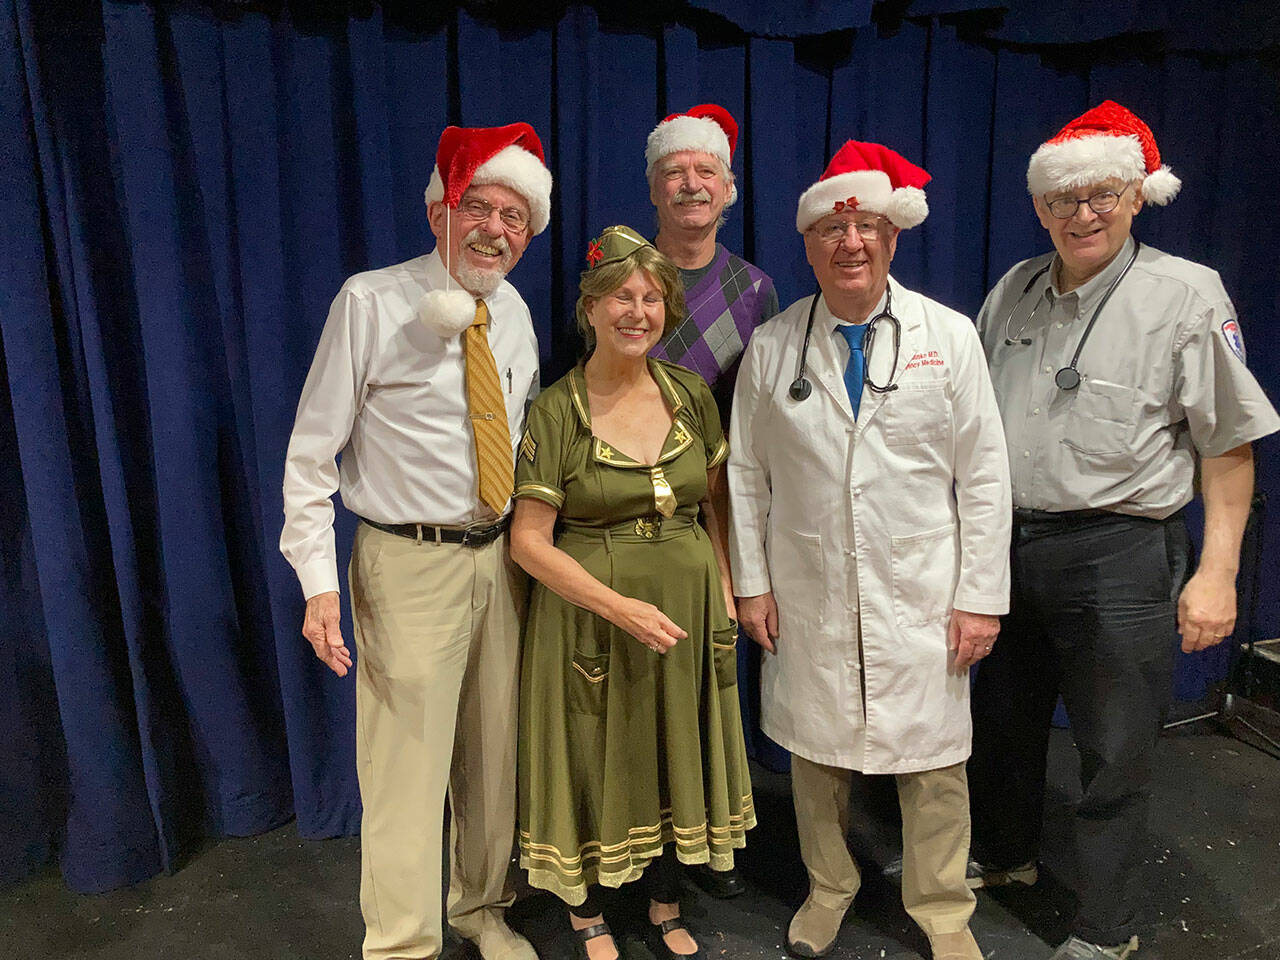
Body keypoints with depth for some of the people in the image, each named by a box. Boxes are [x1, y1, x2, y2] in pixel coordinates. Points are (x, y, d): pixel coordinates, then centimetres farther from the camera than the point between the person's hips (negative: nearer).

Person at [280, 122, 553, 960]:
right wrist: (319, 580, -13)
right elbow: (312, 452, -8)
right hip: (409, 564, -5)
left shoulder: (514, 315, 7)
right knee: (407, 762, 0)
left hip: (500, 555, 6)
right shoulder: (372, 303, -9)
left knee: (495, 753, 16)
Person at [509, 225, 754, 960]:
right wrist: (621, 606, -20)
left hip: (686, 606, 4)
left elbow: (717, 504, 9)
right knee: (595, 761, 10)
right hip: (591, 612, -4)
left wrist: (725, 596, 0)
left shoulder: (691, 394, 1)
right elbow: (529, 540, -13)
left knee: (679, 756, 16)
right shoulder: (557, 411, -12)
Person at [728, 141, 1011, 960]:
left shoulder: (949, 335, 0)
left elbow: (984, 476, -1)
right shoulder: (772, 346, 2)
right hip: (808, 596, 1)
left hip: (920, 595, -1)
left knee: (933, 761, 8)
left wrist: (981, 596, -4)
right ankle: (829, 889, 37)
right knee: (817, 751, 13)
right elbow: (747, 474, 5)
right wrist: (752, 582, 3)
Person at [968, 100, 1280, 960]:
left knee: (1116, 755, 8)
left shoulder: (1186, 295, -8)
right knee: (1004, 720, 20)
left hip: (1120, 555, -5)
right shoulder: (1013, 292, 6)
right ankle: (1005, 855, 45)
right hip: (1010, 543, 5)